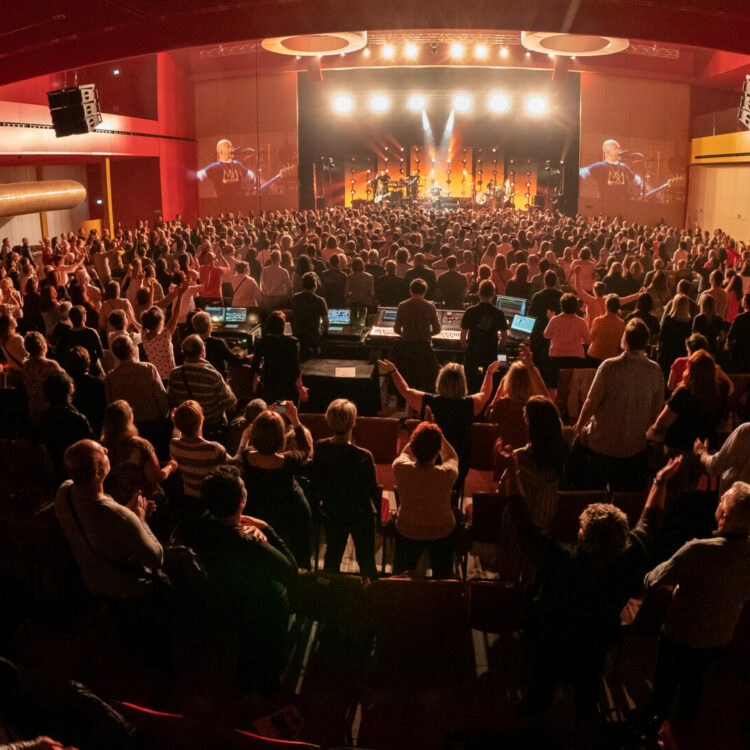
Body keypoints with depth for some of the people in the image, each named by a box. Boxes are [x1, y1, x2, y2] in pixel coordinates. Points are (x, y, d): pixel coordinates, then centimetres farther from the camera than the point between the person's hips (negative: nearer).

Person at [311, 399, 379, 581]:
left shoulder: (320, 448, -16)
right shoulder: (363, 457, -28)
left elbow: (316, 484, -4)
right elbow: (373, 490, -16)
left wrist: (319, 501, 13)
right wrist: (379, 510, 1)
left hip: (331, 513, 4)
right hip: (360, 515, -4)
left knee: (332, 554, 24)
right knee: (366, 558, 18)